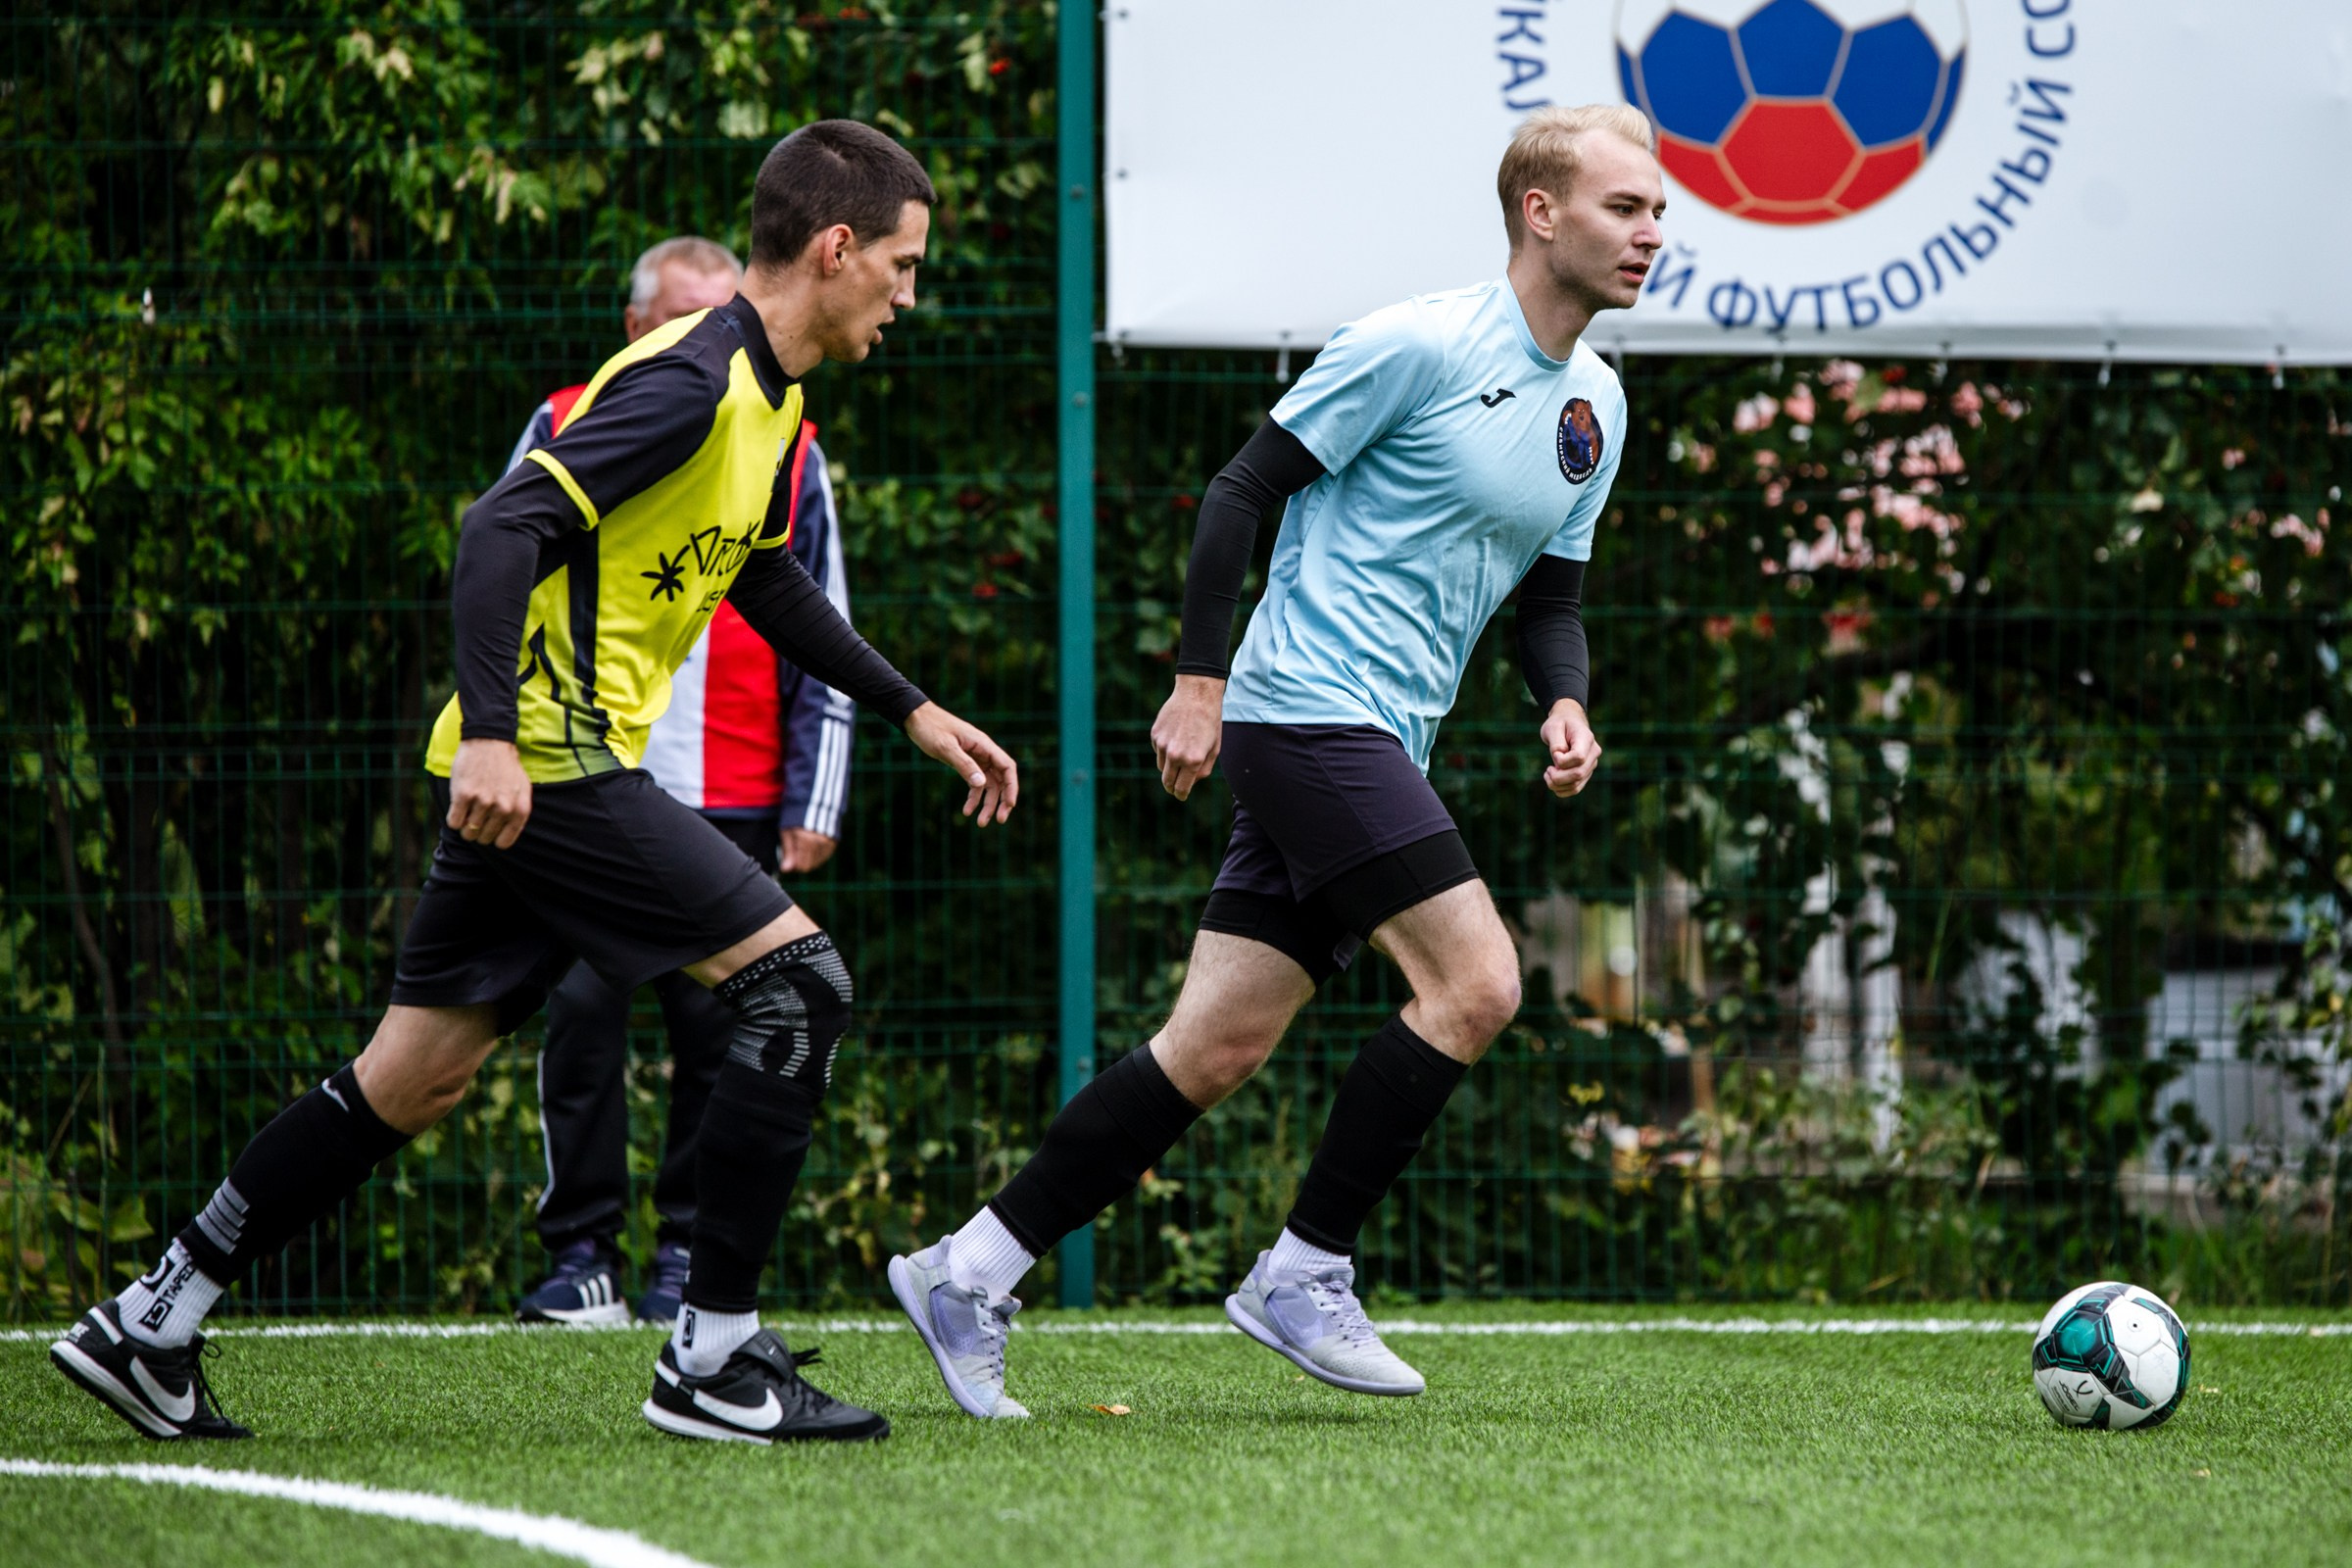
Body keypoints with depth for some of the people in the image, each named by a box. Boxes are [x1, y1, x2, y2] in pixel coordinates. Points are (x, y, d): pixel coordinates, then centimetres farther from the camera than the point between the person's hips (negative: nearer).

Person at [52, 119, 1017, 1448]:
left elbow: (766, 580, 32)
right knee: (800, 981, -10)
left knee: (410, 1080, 12)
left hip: (528, 767, 10)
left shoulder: (767, 400, 15)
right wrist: (490, 732, -31)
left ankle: (149, 1329, 16)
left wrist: (914, 711, 30)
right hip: (547, 758, -10)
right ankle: (714, 1360, -9)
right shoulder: (690, 382, -16)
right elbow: (506, 528, -24)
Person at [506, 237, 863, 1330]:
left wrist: (813, 801, 5)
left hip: (733, 804, 1)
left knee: (719, 1027, 0)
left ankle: (691, 1258, 10)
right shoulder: (566, 431, 7)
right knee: (582, 1015, -6)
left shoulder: (785, 451, 9)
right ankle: (581, 1259, 2)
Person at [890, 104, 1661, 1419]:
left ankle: (972, 1273, 9)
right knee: (1476, 982, -17)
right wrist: (1201, 682, -11)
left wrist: (1567, 706, 2)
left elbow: (1553, 596, 22)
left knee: (1216, 1050, 4)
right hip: (1309, 708, -8)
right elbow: (1244, 489, -8)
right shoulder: (1418, 345, -11)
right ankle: (1306, 1273, -8)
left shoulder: (1597, 403, 14)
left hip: (1377, 747, 8)